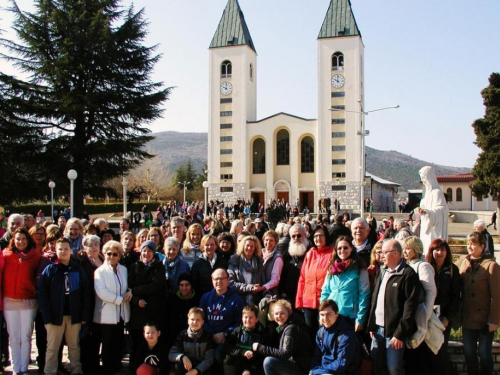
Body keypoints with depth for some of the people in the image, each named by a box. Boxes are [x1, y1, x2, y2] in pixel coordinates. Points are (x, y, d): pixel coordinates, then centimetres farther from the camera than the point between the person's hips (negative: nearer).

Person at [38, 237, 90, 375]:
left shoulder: (78, 269, 3)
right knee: (52, 347, 7)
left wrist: (85, 315, -2)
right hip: (55, 315, -2)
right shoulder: (50, 269, -2)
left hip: (74, 315, 2)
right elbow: (42, 292, -7)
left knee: (74, 346, 14)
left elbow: (86, 292, 3)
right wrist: (47, 316, -14)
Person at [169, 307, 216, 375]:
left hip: (201, 369, -1)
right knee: (178, 365, -28)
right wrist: (183, 357, -32)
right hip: (187, 368, 1)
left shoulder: (207, 336, -8)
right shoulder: (182, 335, -5)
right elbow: (171, 354, -11)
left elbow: (209, 359, -13)